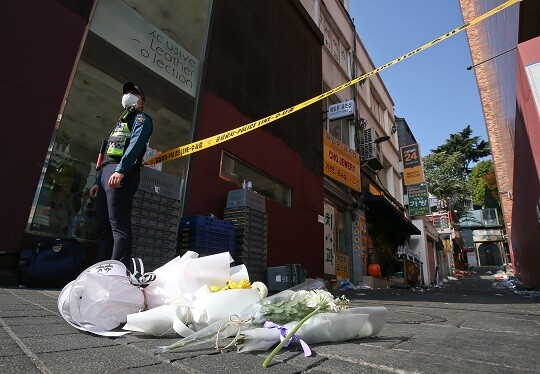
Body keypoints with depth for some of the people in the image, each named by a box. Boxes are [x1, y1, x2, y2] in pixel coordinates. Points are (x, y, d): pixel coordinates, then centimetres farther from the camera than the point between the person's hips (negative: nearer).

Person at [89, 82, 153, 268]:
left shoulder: (141, 118, 8)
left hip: (121, 175, -10)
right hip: (106, 173, 10)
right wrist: (98, 182, 24)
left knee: (119, 226, -18)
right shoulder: (121, 121, 35)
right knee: (104, 227, 5)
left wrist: (120, 170, -27)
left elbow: (136, 144, -13)